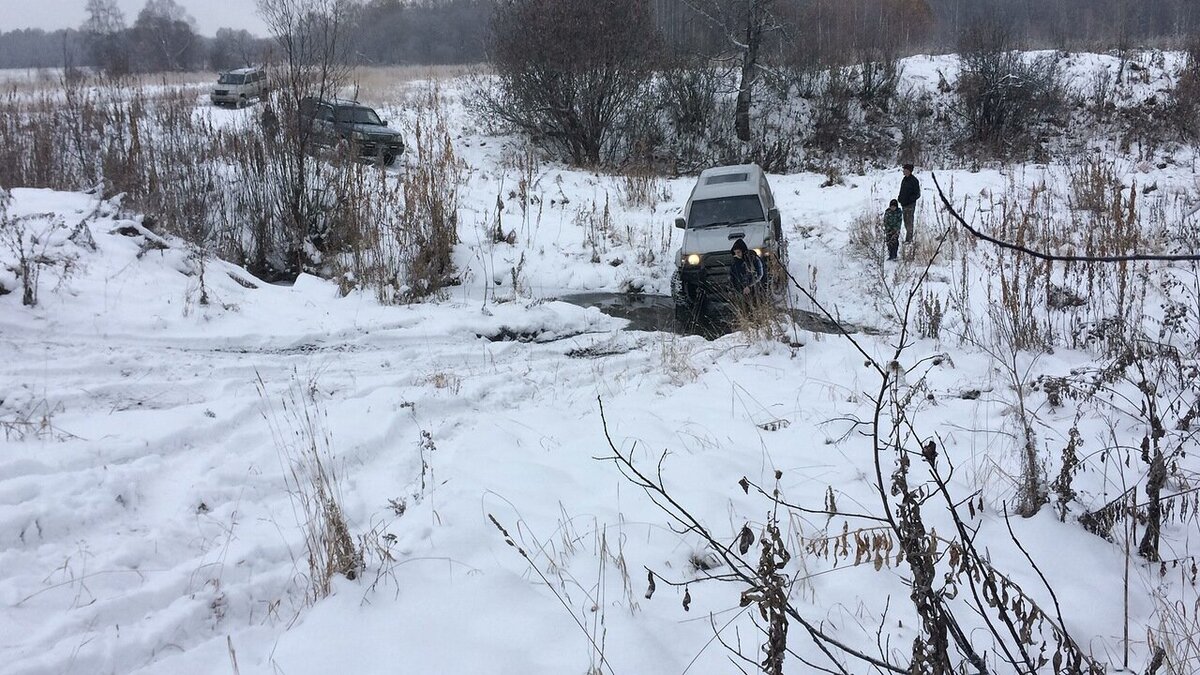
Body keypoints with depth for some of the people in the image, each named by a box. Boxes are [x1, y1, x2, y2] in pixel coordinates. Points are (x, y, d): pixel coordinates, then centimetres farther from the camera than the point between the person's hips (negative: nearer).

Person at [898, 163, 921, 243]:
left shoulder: (914, 181, -13)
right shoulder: (904, 179, 12)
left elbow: (917, 194, -13)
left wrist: (909, 200, -21)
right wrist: (899, 198, 9)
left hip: (910, 204, -9)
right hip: (904, 204, 9)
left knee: (909, 222, -6)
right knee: (906, 221, 13)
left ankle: (909, 239, -3)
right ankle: (909, 238, 22)